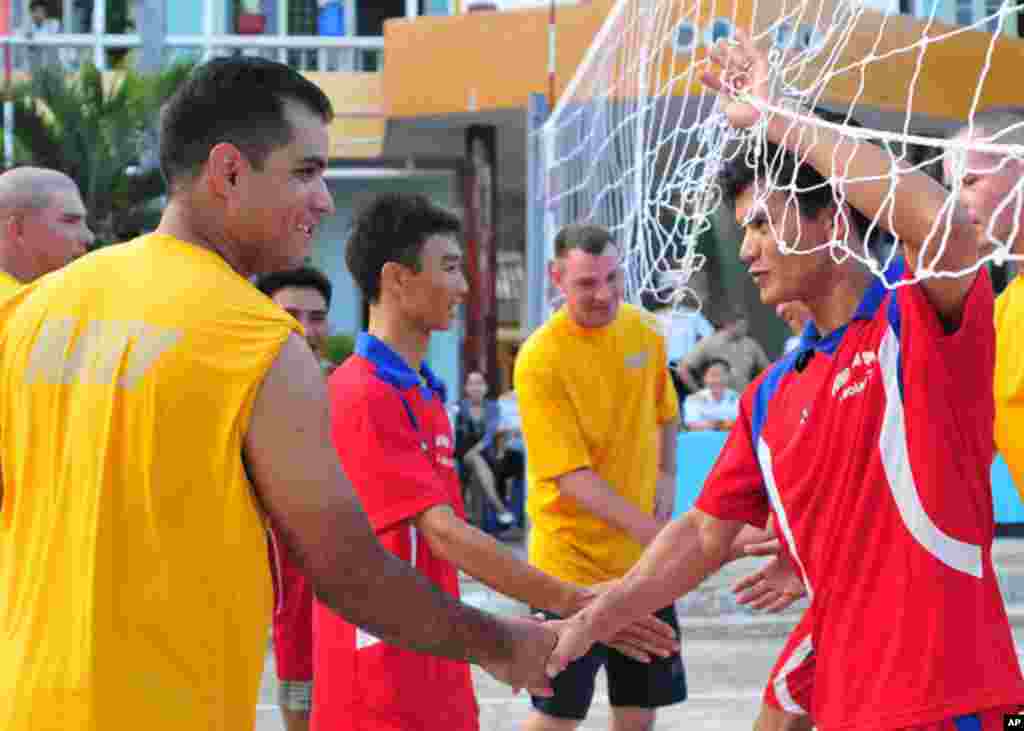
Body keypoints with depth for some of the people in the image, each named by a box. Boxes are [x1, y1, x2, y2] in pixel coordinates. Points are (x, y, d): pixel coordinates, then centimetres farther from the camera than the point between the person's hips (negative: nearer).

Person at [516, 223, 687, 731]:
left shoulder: (646, 330, 1)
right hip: (574, 559, -6)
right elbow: (570, 475, -22)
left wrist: (666, 476, 1)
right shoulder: (540, 359, -19)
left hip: (642, 556, 6)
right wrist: (650, 530, -28)